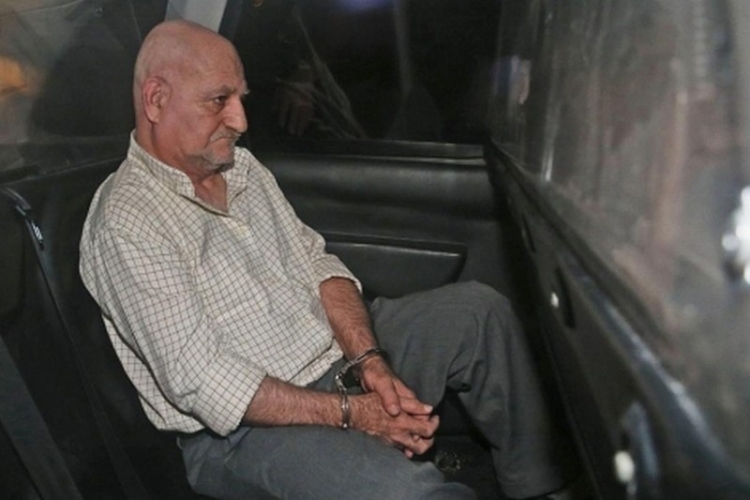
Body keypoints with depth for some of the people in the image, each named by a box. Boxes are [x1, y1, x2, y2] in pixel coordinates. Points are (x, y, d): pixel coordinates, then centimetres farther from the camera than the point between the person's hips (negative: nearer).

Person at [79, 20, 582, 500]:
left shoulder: (241, 166, 7)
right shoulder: (126, 223, -18)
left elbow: (315, 263, 7)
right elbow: (198, 380, -23)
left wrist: (369, 361, -10)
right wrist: (348, 413, -22)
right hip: (247, 426, -8)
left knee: (480, 309, 2)